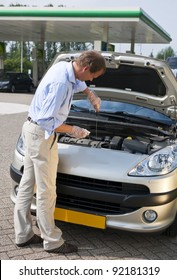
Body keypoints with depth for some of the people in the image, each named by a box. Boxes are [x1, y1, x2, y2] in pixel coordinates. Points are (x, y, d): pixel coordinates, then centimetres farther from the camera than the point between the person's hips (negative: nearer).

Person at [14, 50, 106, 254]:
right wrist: (72, 130, -15)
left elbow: (77, 83, 30)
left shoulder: (64, 66, 4)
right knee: (46, 190, 0)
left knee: (27, 183, 14)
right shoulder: (60, 83, -27)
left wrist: (90, 94, 17)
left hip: (33, 129, 10)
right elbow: (46, 120, -27)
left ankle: (22, 235, 26)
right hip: (41, 134, -10)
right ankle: (52, 242, 13)